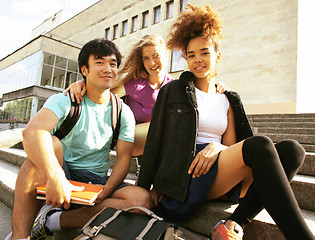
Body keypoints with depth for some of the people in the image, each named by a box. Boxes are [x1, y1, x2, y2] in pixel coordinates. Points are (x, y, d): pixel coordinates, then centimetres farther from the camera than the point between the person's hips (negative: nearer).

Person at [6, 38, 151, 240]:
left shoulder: (123, 113, 0)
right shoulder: (65, 101, -7)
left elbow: (124, 159, -3)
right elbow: (32, 131, -27)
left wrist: (103, 195, -18)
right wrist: (55, 176, -43)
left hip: (96, 182, 2)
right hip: (57, 179, -1)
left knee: (143, 199, -24)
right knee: (50, 144, -31)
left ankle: (53, 219, -17)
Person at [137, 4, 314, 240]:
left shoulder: (229, 101, 18)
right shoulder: (173, 91, 9)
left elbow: (231, 148, 11)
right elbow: (155, 140, 3)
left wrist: (216, 147, -14)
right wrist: (145, 188, -2)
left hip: (221, 179, 5)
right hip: (186, 176, -4)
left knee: (291, 149, -17)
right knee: (260, 146, -27)